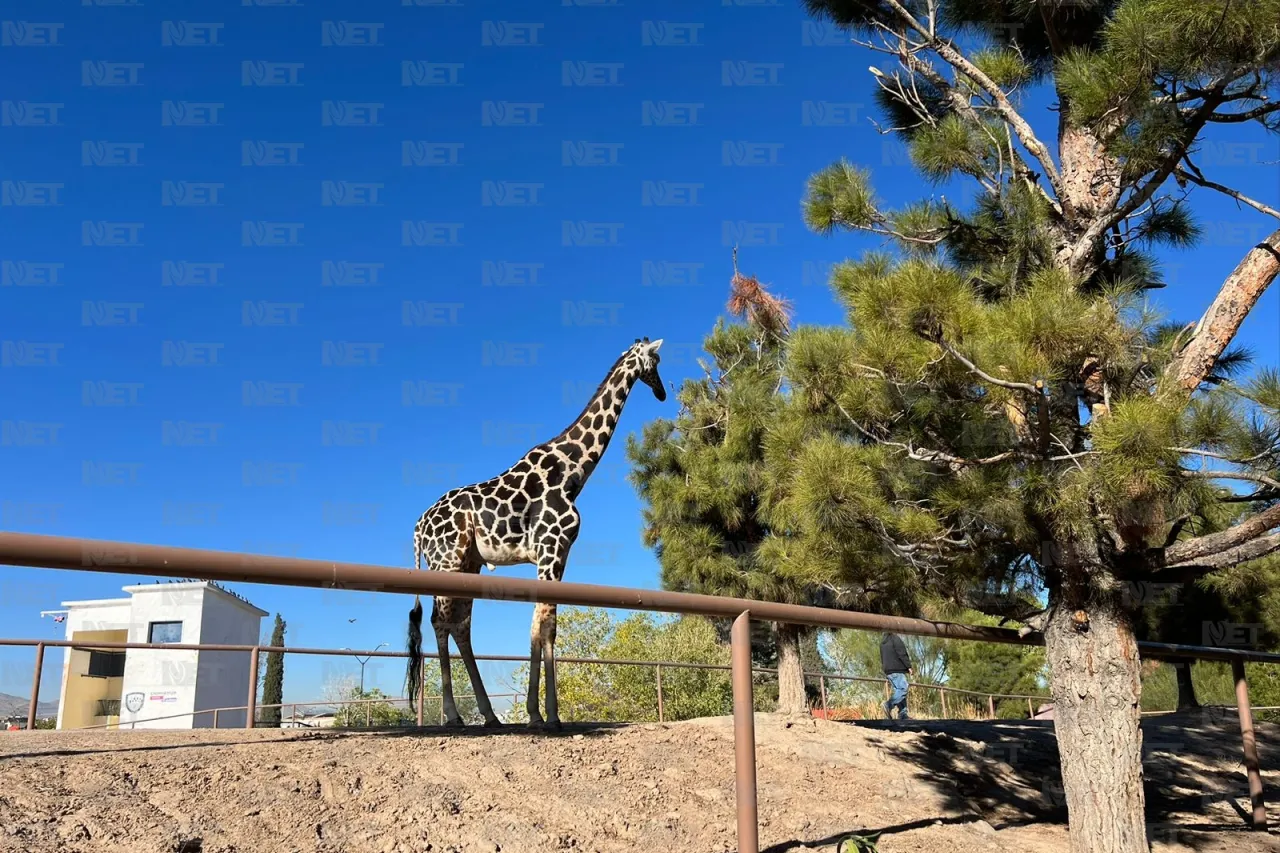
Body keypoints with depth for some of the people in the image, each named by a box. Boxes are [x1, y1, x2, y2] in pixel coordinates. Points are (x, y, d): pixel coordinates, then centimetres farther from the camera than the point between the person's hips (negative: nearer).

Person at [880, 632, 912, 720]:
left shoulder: (882, 642, 20)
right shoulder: (895, 639, -6)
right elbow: (902, 654, -13)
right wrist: (908, 666, -8)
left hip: (888, 670, 9)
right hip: (897, 670, -9)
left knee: (899, 690, 7)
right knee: (902, 689, -13)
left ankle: (902, 714, 0)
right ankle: (889, 705, -30)